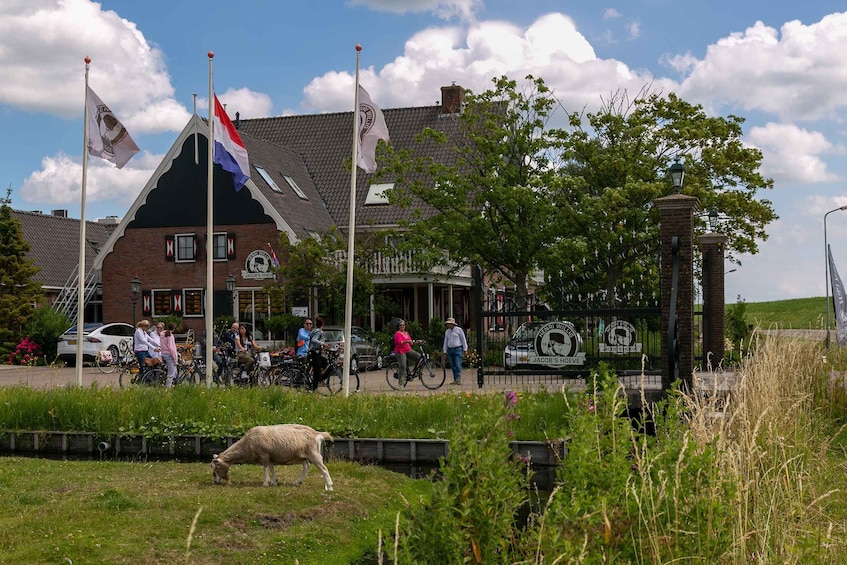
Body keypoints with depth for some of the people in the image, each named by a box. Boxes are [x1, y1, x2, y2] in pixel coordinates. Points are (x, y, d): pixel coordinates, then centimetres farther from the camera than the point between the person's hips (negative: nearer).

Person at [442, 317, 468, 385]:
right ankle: (455, 380, 8)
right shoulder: (447, 332, 12)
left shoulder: (459, 330, -2)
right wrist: (445, 352, 11)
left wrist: (465, 349, -5)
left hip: (458, 349, -5)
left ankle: (459, 380, -16)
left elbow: (463, 340, -1)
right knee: (453, 366, 4)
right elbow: (445, 342, 16)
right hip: (450, 350, 5)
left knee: (458, 365, -13)